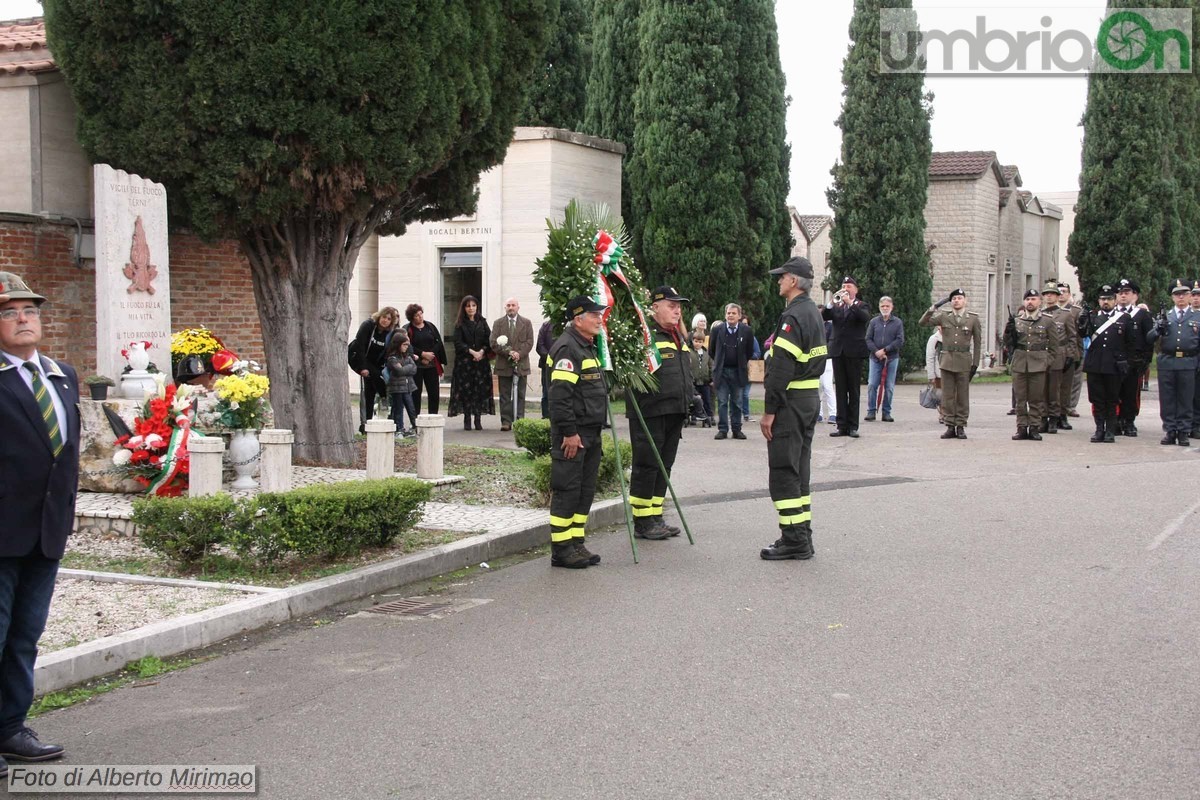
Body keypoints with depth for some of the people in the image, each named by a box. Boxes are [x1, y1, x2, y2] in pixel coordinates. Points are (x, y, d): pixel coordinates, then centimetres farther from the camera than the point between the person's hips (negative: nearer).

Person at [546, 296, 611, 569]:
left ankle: (576, 543, 20)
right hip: (572, 434, -10)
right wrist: (569, 432, -22)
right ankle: (561, 549, 0)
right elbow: (560, 394, -21)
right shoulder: (567, 348, -14)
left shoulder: (589, 347, 18)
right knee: (567, 490, -5)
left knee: (585, 490, 12)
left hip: (590, 433, 10)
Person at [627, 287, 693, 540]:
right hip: (650, 413, -9)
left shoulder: (679, 338, 19)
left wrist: (688, 403, 24)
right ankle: (642, 522, 2)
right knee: (646, 466, -3)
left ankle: (655, 517, 21)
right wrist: (636, 403, -22)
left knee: (664, 466, 13)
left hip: (674, 414, 9)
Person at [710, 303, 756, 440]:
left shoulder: (746, 331, -4)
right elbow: (711, 349, 10)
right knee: (722, 402, 2)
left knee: (737, 402, 7)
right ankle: (722, 429, 6)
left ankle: (736, 429, 13)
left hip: (738, 371, 0)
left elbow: (749, 351, 9)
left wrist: (744, 363, 12)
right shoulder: (717, 330, -3)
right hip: (721, 371, 0)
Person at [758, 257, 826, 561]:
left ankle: (794, 540, -5)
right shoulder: (814, 313, 15)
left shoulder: (793, 316, -17)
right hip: (811, 398, 10)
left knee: (783, 471, -6)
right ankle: (802, 537, 19)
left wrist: (769, 410, -20)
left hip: (791, 401, -10)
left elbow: (782, 368, -22)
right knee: (800, 469, 14)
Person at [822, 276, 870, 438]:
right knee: (840, 389, 3)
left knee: (853, 390, 1)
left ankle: (853, 426, 2)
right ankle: (842, 425, 5)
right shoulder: (835, 306, 13)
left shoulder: (861, 306, 5)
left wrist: (850, 303, -20)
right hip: (838, 351, 3)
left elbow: (865, 317, -16)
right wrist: (832, 303, -15)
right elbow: (822, 316, -2)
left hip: (854, 352, -3)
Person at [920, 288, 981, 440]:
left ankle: (961, 427, 8)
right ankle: (950, 426, 7)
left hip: (964, 360, -1)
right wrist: (934, 307, -14)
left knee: (963, 396, 2)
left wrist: (975, 363, 1)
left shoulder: (973, 318, 3)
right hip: (947, 360, 1)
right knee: (947, 395, 2)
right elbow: (923, 322, -2)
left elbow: (977, 341, 6)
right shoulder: (944, 316, 6)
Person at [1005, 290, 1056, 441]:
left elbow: (1054, 345, 7)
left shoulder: (1048, 321, 4)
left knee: (1036, 399, 2)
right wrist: (1009, 331, -7)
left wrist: (1047, 362, -2)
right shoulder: (1016, 321, 10)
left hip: (1038, 365, -2)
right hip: (1019, 364, 2)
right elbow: (1008, 343, 11)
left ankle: (1034, 428, 9)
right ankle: (1022, 428, 9)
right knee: (1020, 399, 3)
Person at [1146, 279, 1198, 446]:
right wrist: (1159, 329, -13)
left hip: (1188, 364, -1)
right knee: (1167, 400, 3)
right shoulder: (1165, 317, 14)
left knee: (1185, 400, 2)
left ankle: (1183, 432, 8)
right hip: (1166, 363, 1)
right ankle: (1170, 431, 10)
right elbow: (1149, 339, 7)